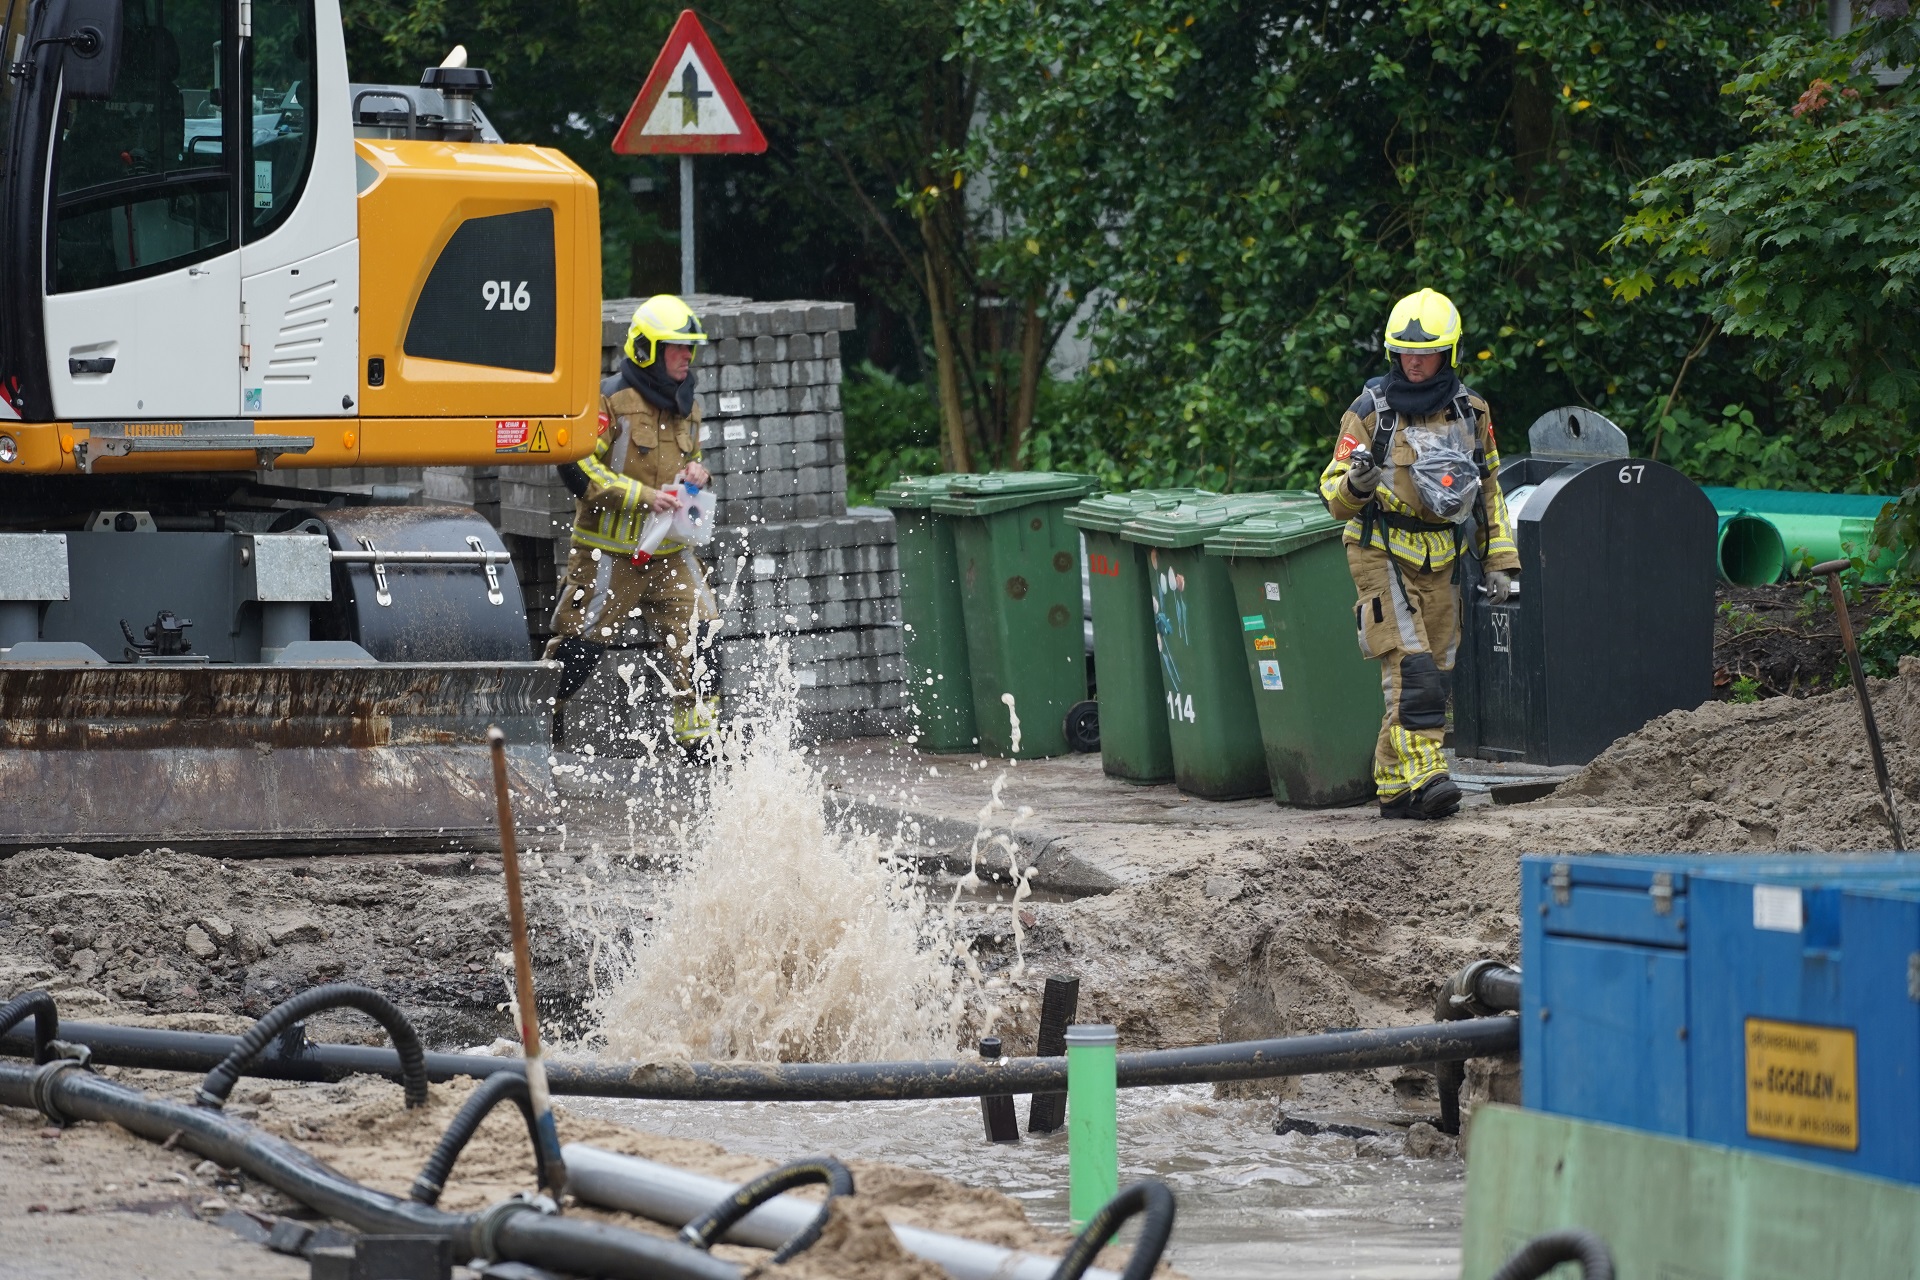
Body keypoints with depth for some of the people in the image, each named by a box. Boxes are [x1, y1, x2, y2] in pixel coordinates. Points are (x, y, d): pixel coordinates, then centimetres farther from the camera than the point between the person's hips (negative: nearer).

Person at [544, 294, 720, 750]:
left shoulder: (686, 407, 11)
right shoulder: (612, 400, -12)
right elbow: (576, 468, -17)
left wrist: (697, 475, 2)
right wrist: (644, 496, -21)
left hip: (668, 555, 5)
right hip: (609, 554, -5)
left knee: (697, 639, -10)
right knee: (578, 648, 2)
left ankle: (699, 738, -6)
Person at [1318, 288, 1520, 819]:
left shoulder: (1471, 411, 6)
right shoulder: (1371, 411, -7)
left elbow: (1488, 490, 18)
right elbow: (1333, 493, -6)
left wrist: (1499, 561, 13)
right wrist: (1356, 483, -29)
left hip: (1441, 562, 5)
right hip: (1382, 555, -5)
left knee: (1435, 675, 4)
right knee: (1411, 668, -19)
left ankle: (1394, 786, 11)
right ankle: (1423, 775, -25)